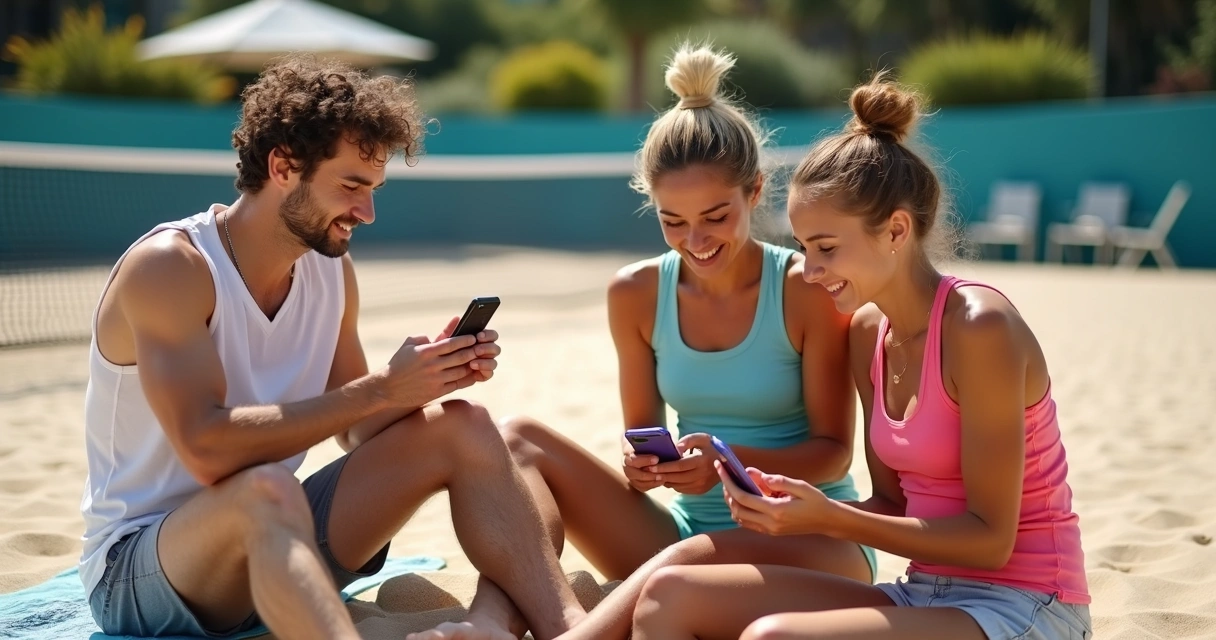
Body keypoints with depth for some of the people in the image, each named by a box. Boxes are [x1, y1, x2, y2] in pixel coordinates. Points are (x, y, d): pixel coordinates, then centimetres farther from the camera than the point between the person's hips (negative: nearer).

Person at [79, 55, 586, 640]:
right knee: (266, 490, -39)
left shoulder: (332, 270, 3)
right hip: (135, 566, -7)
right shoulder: (167, 267, -18)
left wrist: (429, 379, -12)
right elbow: (207, 449, -30)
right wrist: (380, 389, -28)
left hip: (271, 545, 7)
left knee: (461, 428, -7)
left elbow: (357, 432, 8)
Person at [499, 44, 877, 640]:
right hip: (686, 529, 5)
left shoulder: (807, 290, -11)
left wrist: (734, 460, -27)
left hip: (813, 540, -5)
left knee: (692, 560, -39)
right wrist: (642, 464, -18)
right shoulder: (636, 294, 0)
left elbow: (833, 451, -8)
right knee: (520, 439, -11)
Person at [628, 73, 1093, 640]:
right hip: (926, 594, 8)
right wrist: (797, 507, -9)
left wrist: (828, 519, -21)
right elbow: (894, 504, 11)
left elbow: (991, 538, -16)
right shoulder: (868, 332, 6)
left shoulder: (980, 329, -18)